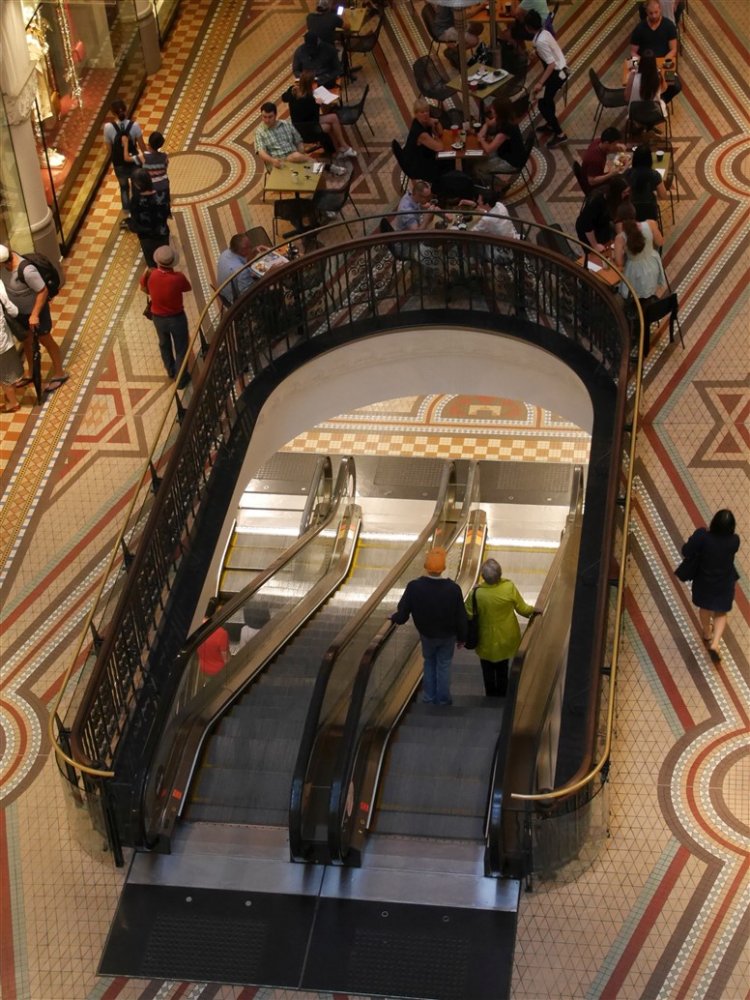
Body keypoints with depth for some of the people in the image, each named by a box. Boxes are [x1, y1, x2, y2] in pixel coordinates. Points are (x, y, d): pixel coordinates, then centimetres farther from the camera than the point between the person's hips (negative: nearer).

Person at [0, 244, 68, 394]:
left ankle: (60, 374, 35)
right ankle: (31, 373, 47)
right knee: (26, 342, 25)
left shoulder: (26, 271, -41)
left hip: (35, 310, -7)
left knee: (45, 341, 14)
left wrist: (35, 315, -24)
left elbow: (43, 291, -30)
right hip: (20, 311, 7)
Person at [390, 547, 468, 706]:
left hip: (427, 635, 1)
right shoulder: (453, 588, -28)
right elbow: (461, 618, -16)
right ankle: (443, 701, 32)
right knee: (443, 666, 19)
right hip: (447, 636, 0)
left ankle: (429, 699, 32)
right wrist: (461, 637, 2)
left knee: (429, 664, 25)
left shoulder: (414, 587, -29)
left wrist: (394, 618, 6)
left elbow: (402, 615, -19)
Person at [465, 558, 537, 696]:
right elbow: (523, 609, -11)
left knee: (488, 671, 21)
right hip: (506, 637, 2)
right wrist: (533, 610, 12)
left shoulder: (477, 592, -27)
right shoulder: (509, 587, -23)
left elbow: (469, 615, -17)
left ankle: (491, 697, 35)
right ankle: (501, 698, 37)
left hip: (487, 640, -2)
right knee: (502, 670, 24)